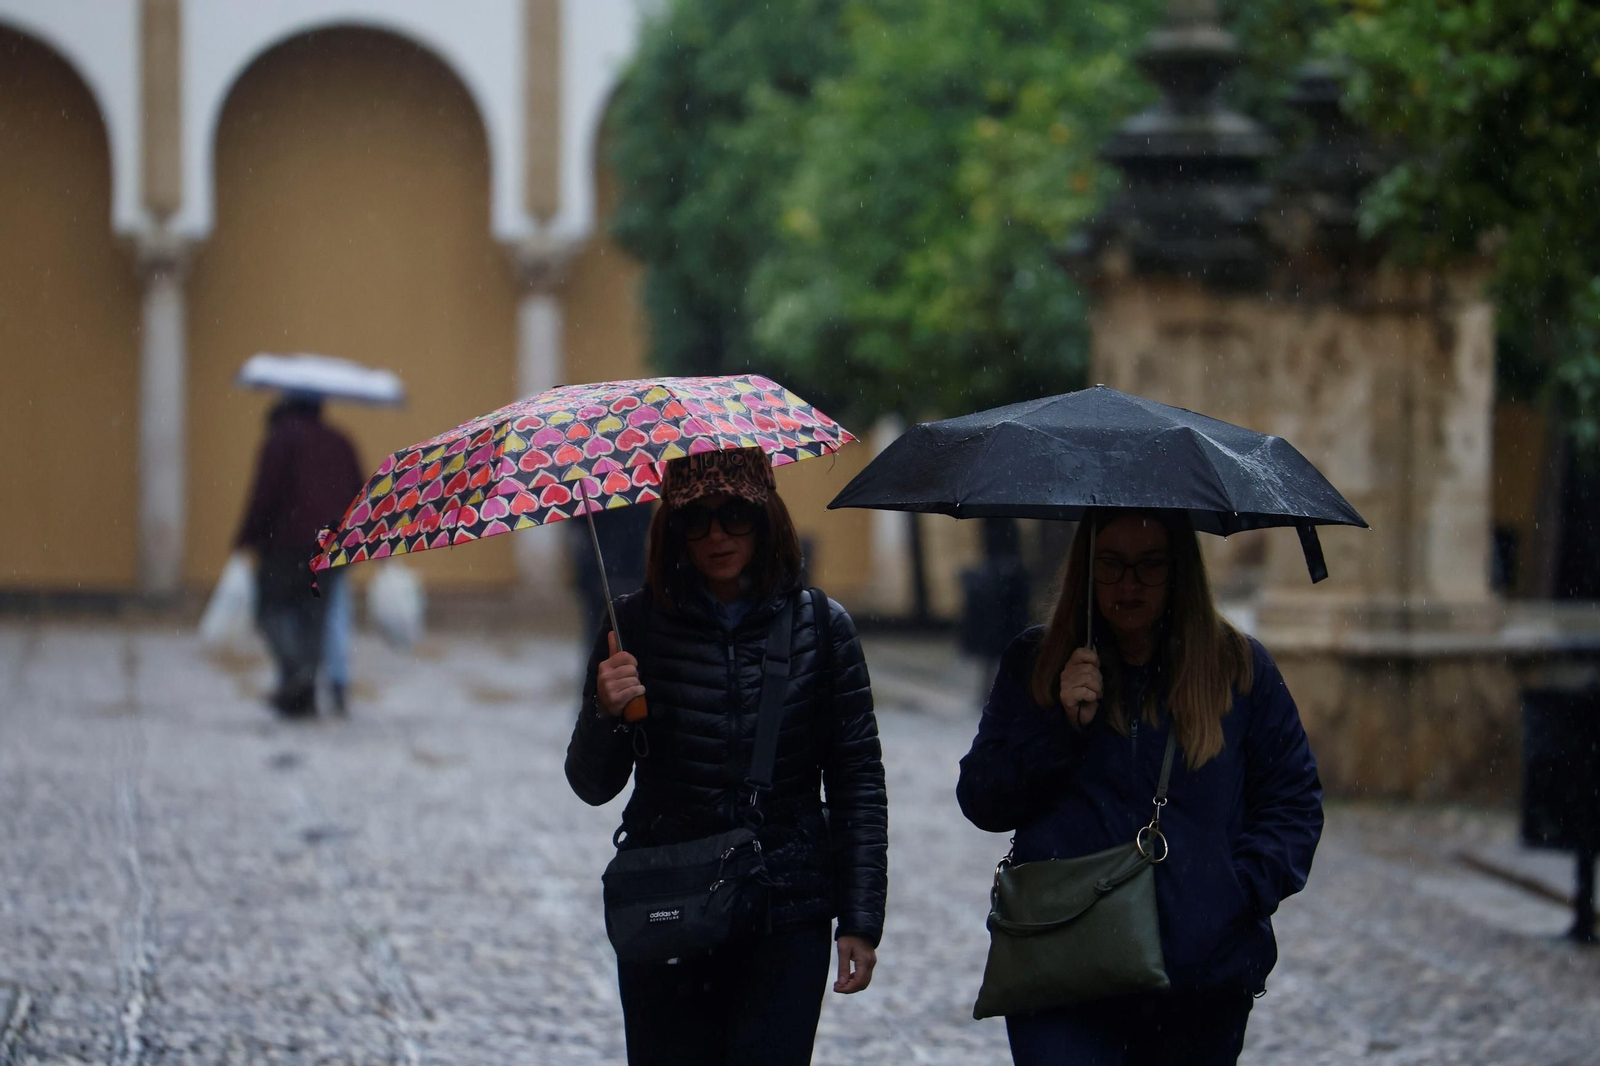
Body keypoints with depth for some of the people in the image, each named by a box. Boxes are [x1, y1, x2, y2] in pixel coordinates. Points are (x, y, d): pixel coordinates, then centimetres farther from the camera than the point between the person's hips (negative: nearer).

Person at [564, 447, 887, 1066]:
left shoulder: (820, 628, 1)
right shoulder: (638, 626, 2)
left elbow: (858, 782, 4)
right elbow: (594, 787, 3)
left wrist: (861, 920, -1)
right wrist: (606, 715, -18)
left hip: (787, 920, -1)